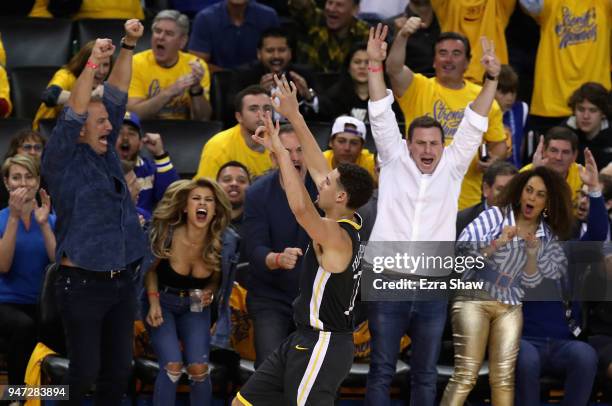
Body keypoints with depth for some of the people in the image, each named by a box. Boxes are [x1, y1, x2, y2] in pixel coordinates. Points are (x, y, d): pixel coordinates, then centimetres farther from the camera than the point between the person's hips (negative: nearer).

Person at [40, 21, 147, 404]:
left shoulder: (106, 154, 10)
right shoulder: (64, 160, -6)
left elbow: (117, 96, 8)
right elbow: (72, 114, -21)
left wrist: (129, 46, -1)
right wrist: (93, 63, -28)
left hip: (122, 282, 7)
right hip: (83, 285, -7)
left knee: (119, 369, 8)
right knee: (85, 369, -4)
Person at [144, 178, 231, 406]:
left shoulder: (219, 243, -15)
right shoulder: (167, 234, -21)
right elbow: (151, 269, -3)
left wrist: (210, 292, -15)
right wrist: (153, 301, -16)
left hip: (195, 307, 2)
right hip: (163, 303, -2)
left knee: (199, 369, -14)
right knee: (172, 366, -20)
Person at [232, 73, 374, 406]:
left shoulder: (338, 237, -21)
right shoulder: (348, 225, 6)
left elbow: (301, 208, -39)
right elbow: (317, 168, 13)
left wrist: (280, 151, -33)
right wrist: (293, 116, 13)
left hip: (323, 346, -10)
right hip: (304, 341, 10)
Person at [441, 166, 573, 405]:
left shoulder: (547, 237, 7)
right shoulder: (496, 216, -3)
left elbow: (531, 283, 6)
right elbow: (462, 247, -10)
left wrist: (532, 254, -11)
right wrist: (497, 243, -22)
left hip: (510, 309, 4)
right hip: (474, 300, -4)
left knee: (504, 378, -2)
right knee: (465, 375, -12)